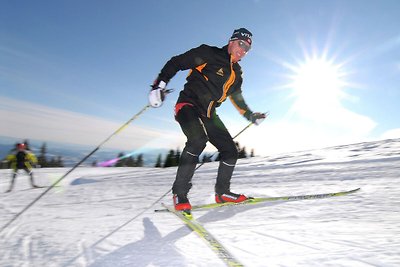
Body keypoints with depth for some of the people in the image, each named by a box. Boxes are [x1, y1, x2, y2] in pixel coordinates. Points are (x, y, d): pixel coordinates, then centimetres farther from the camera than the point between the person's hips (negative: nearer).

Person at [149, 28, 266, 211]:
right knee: (198, 139, -34)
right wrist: (159, 84, -16)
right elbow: (176, 63, -5)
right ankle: (179, 193, -22)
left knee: (230, 151, 0)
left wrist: (251, 116, 30)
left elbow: (237, 99, 33)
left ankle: (222, 193, 17)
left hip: (208, 114, 7)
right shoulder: (208, 54, -2)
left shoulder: (236, 74, 18)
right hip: (188, 106, -7)